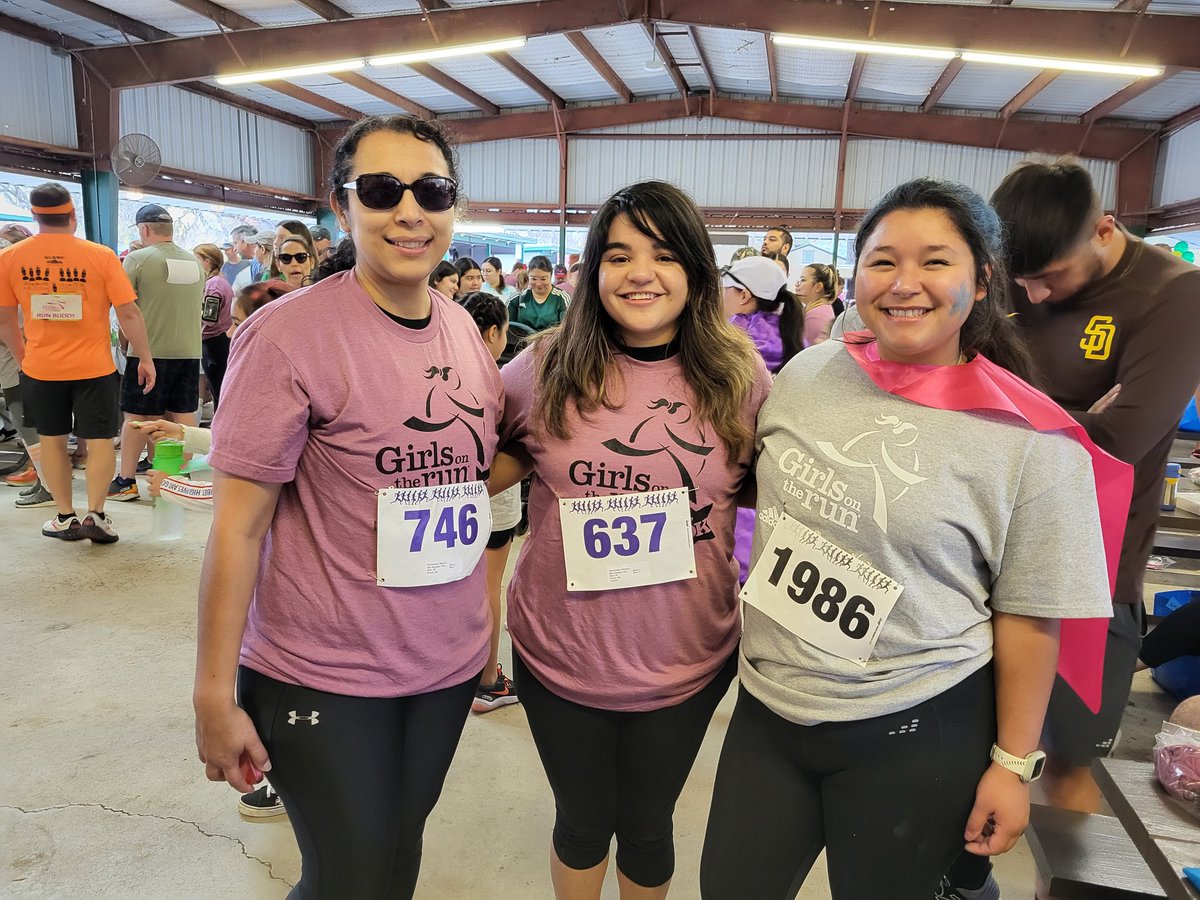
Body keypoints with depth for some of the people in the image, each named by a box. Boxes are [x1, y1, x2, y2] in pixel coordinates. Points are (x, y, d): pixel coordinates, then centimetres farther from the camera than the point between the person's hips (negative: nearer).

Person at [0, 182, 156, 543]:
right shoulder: (100, 255, -10)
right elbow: (129, 313, -11)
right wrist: (145, 359, -1)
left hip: (41, 368, 2)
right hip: (94, 367, -2)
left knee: (51, 440, 15)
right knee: (100, 440, 7)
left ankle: (65, 517, 18)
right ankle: (94, 514, -2)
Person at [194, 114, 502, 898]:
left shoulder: (464, 328, 2)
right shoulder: (289, 334, -16)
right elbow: (238, 526, -14)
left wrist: (490, 626, 13)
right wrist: (215, 694, -11)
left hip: (451, 662, 5)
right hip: (323, 677, -5)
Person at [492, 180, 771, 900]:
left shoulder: (738, 375, -8)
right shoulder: (547, 368, -8)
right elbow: (497, 463, 8)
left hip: (685, 665, 0)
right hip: (559, 656, 0)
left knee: (648, 827, 22)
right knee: (581, 821, 22)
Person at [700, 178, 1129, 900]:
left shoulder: (1030, 438, -14)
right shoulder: (809, 373, -2)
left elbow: (1030, 614, -8)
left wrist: (1014, 764, -4)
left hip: (913, 736, -4)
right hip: (769, 703, 4)